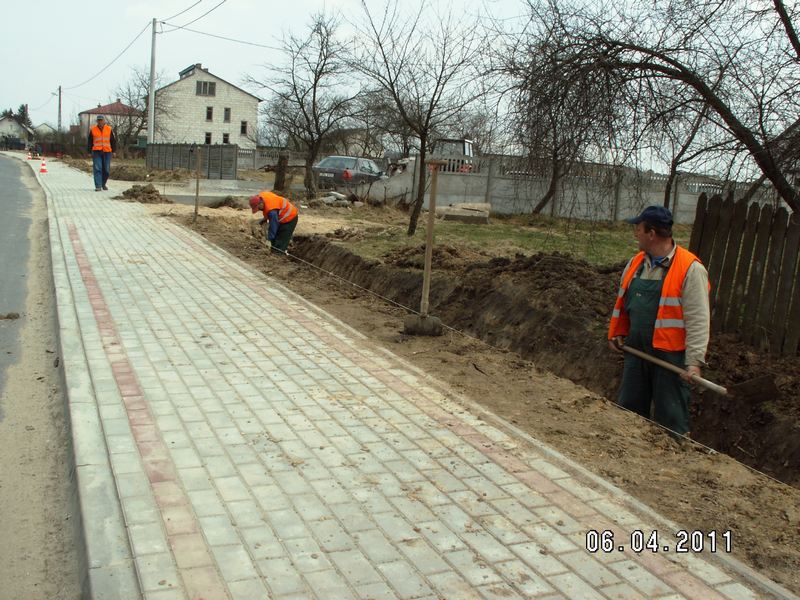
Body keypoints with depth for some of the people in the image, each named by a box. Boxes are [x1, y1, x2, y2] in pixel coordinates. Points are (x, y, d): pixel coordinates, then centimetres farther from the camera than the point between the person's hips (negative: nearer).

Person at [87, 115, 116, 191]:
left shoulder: (109, 129, 7)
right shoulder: (93, 130, 6)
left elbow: (113, 141, 11)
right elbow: (89, 142, 10)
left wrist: (113, 150, 7)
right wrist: (89, 151, 6)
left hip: (107, 152, 1)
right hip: (96, 152, -1)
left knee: (106, 169, 5)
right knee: (97, 169, -9)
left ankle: (103, 184, 24)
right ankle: (98, 186, -10)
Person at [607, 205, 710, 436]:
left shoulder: (690, 268, -14)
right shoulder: (636, 263, 8)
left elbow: (698, 319, -17)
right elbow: (622, 302, 19)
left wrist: (694, 361, -21)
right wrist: (617, 333, 14)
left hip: (671, 356, -7)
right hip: (636, 350, 7)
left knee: (671, 418, 1)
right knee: (629, 409, 16)